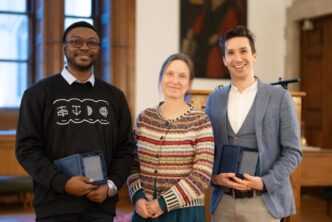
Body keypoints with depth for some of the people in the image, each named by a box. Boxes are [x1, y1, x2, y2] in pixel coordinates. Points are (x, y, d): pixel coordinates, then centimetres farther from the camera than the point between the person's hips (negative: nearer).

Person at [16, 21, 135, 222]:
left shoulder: (114, 96, 11)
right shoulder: (39, 93, 1)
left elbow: (126, 147, 9)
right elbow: (27, 148, -4)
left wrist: (111, 185, -6)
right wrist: (62, 183, -15)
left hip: (101, 205, 3)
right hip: (55, 206, -2)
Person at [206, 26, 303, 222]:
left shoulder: (279, 97, -2)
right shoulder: (215, 99, 7)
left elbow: (292, 152, -3)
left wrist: (265, 182, -14)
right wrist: (214, 177, -7)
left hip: (262, 202, -2)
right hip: (223, 202, 3)